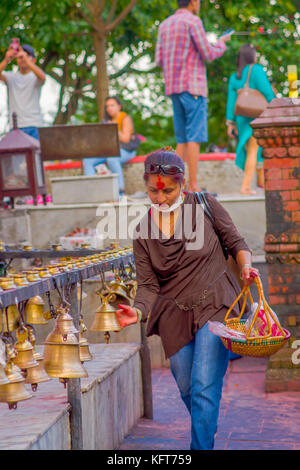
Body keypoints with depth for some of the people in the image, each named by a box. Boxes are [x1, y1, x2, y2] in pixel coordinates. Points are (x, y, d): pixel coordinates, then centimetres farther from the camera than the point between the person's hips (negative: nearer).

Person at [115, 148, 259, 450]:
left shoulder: (205, 205, -6)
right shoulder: (143, 233, -2)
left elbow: (236, 243, 5)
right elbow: (148, 286, -3)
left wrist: (246, 266, -15)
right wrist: (138, 312, -22)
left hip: (215, 307, -3)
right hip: (174, 316, 3)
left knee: (204, 387, -14)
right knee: (187, 389, 15)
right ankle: (207, 434, 43)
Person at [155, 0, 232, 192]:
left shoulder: (165, 25, 15)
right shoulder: (193, 21, -7)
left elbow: (160, 61, 13)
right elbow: (209, 54, -10)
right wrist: (222, 44, 10)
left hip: (173, 87, 7)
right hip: (193, 86, -7)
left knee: (183, 140, 9)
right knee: (195, 137, -8)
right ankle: (194, 185, -12)